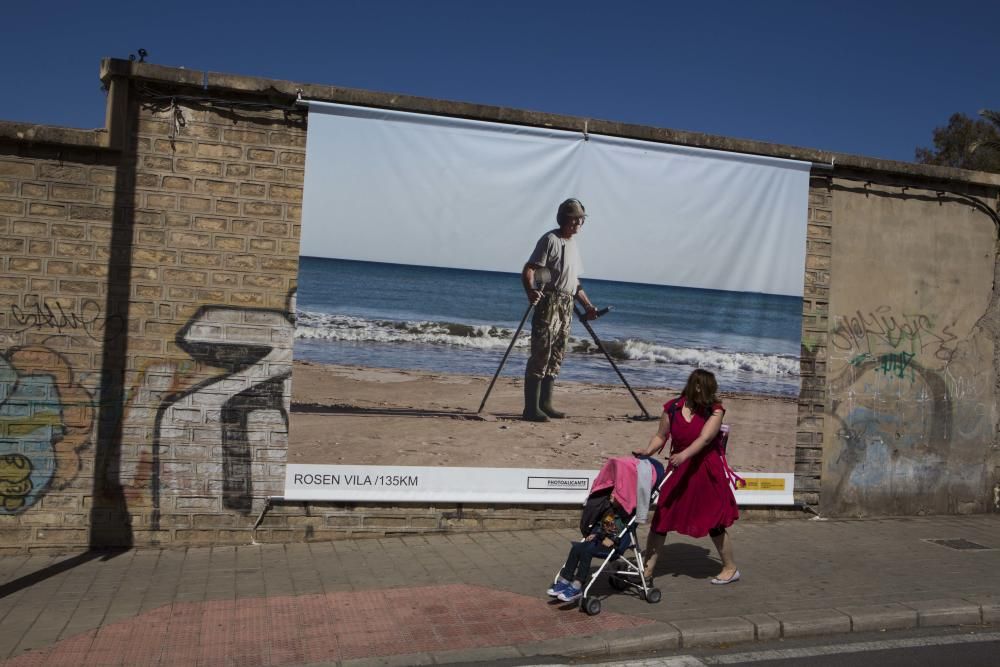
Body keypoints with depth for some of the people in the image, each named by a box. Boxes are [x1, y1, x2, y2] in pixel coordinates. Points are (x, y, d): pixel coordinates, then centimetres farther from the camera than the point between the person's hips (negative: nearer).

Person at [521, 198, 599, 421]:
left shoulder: (573, 245, 21)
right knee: (541, 355, -11)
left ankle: (545, 404, 15)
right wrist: (530, 290, -33)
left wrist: (588, 306, 20)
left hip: (567, 306, 9)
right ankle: (531, 408, -11)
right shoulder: (550, 240, -5)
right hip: (548, 303, -9)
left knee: (556, 357, 9)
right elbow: (528, 269, -15)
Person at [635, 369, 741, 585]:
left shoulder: (715, 410, -10)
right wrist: (647, 452, -14)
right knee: (661, 518, 1)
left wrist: (684, 455, -39)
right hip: (679, 470, 3)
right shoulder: (672, 408, -4)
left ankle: (731, 569, 26)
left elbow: (705, 438, -24)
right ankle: (647, 569, 12)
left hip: (707, 471, -2)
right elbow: (661, 436, 4)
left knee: (714, 523, 5)